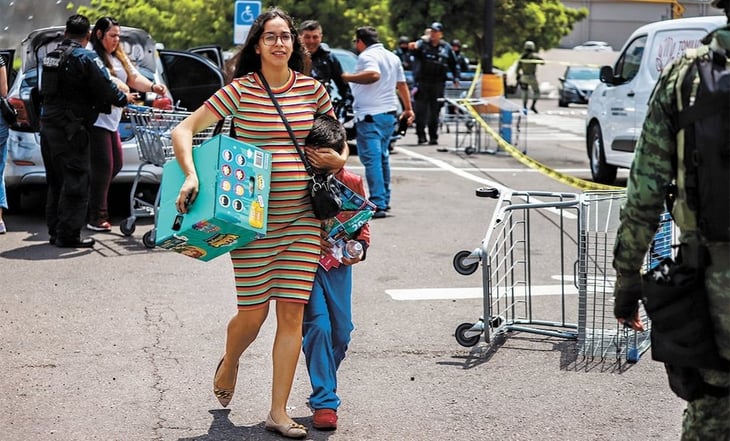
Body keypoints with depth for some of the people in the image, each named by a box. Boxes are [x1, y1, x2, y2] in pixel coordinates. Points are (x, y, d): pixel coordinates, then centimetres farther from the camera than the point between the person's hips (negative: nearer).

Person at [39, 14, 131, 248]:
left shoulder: (51, 56, 13)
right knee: (75, 182, -4)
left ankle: (55, 231, 20)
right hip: (71, 130, -8)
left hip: (48, 125, 8)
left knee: (56, 181, 16)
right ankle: (68, 235, -4)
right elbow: (105, 88, -14)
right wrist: (124, 98, 6)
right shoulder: (86, 57, -12)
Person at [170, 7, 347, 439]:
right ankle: (229, 364, 39)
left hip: (302, 219, 3)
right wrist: (191, 175, -20)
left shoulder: (312, 89, 5)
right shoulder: (240, 90, -5)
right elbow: (184, 130, -5)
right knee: (253, 313, 3)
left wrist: (338, 159, 0)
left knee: (292, 314, 0)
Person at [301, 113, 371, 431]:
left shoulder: (352, 184, -1)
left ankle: (324, 389, 30)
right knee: (318, 326, -15)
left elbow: (362, 224, 9)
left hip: (339, 266, 4)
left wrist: (360, 247, -10)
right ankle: (324, 402, -7)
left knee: (341, 332, 7)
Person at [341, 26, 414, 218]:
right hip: (390, 114, 9)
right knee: (382, 157, 20)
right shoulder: (392, 57, 17)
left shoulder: (367, 56, -10)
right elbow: (402, 84, 22)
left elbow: (374, 74, -30)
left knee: (371, 159, -10)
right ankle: (384, 199, 27)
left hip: (370, 116, -9)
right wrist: (408, 109, 28)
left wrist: (348, 77, -21)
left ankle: (377, 204, -17)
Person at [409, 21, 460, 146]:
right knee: (420, 110, -4)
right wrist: (413, 47, -43)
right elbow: (415, 48, -20)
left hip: (438, 84, 2)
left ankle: (433, 137, 11)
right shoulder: (422, 44, 3)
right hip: (422, 83, -2)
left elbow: (454, 64, 17)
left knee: (435, 111, 4)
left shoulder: (446, 47, 10)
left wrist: (456, 77, 6)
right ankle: (421, 135, 3)